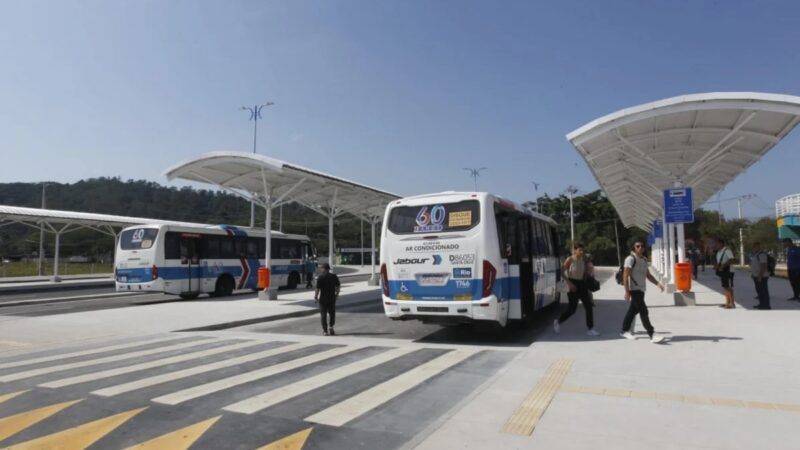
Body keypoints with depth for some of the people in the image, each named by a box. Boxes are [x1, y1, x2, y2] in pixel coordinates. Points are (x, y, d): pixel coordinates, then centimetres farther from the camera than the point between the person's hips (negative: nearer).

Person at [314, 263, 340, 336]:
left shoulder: (320, 277, -10)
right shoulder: (334, 276, 1)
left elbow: (318, 288, -13)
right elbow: (337, 287, 4)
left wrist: (315, 297, -4)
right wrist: (337, 294, 18)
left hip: (323, 298, -2)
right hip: (332, 298, 3)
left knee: (323, 314, 5)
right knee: (332, 313, 17)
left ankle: (325, 330, 5)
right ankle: (331, 326, 0)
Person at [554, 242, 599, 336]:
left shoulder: (583, 260, 5)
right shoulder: (570, 260, -11)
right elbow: (562, 272, -12)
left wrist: (585, 281, 10)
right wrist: (569, 284, -18)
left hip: (581, 284, 5)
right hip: (572, 285, -5)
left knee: (588, 306, -4)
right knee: (572, 308, -2)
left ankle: (590, 329, 2)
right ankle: (558, 322, 21)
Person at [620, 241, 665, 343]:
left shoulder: (644, 259, 14)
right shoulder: (631, 259, -12)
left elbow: (648, 275, 19)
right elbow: (625, 276, -16)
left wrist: (658, 283, 4)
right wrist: (627, 292, -20)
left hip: (641, 289, 9)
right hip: (634, 289, -9)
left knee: (633, 310, 15)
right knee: (644, 311, -11)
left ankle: (625, 331, 26)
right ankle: (652, 335, -11)